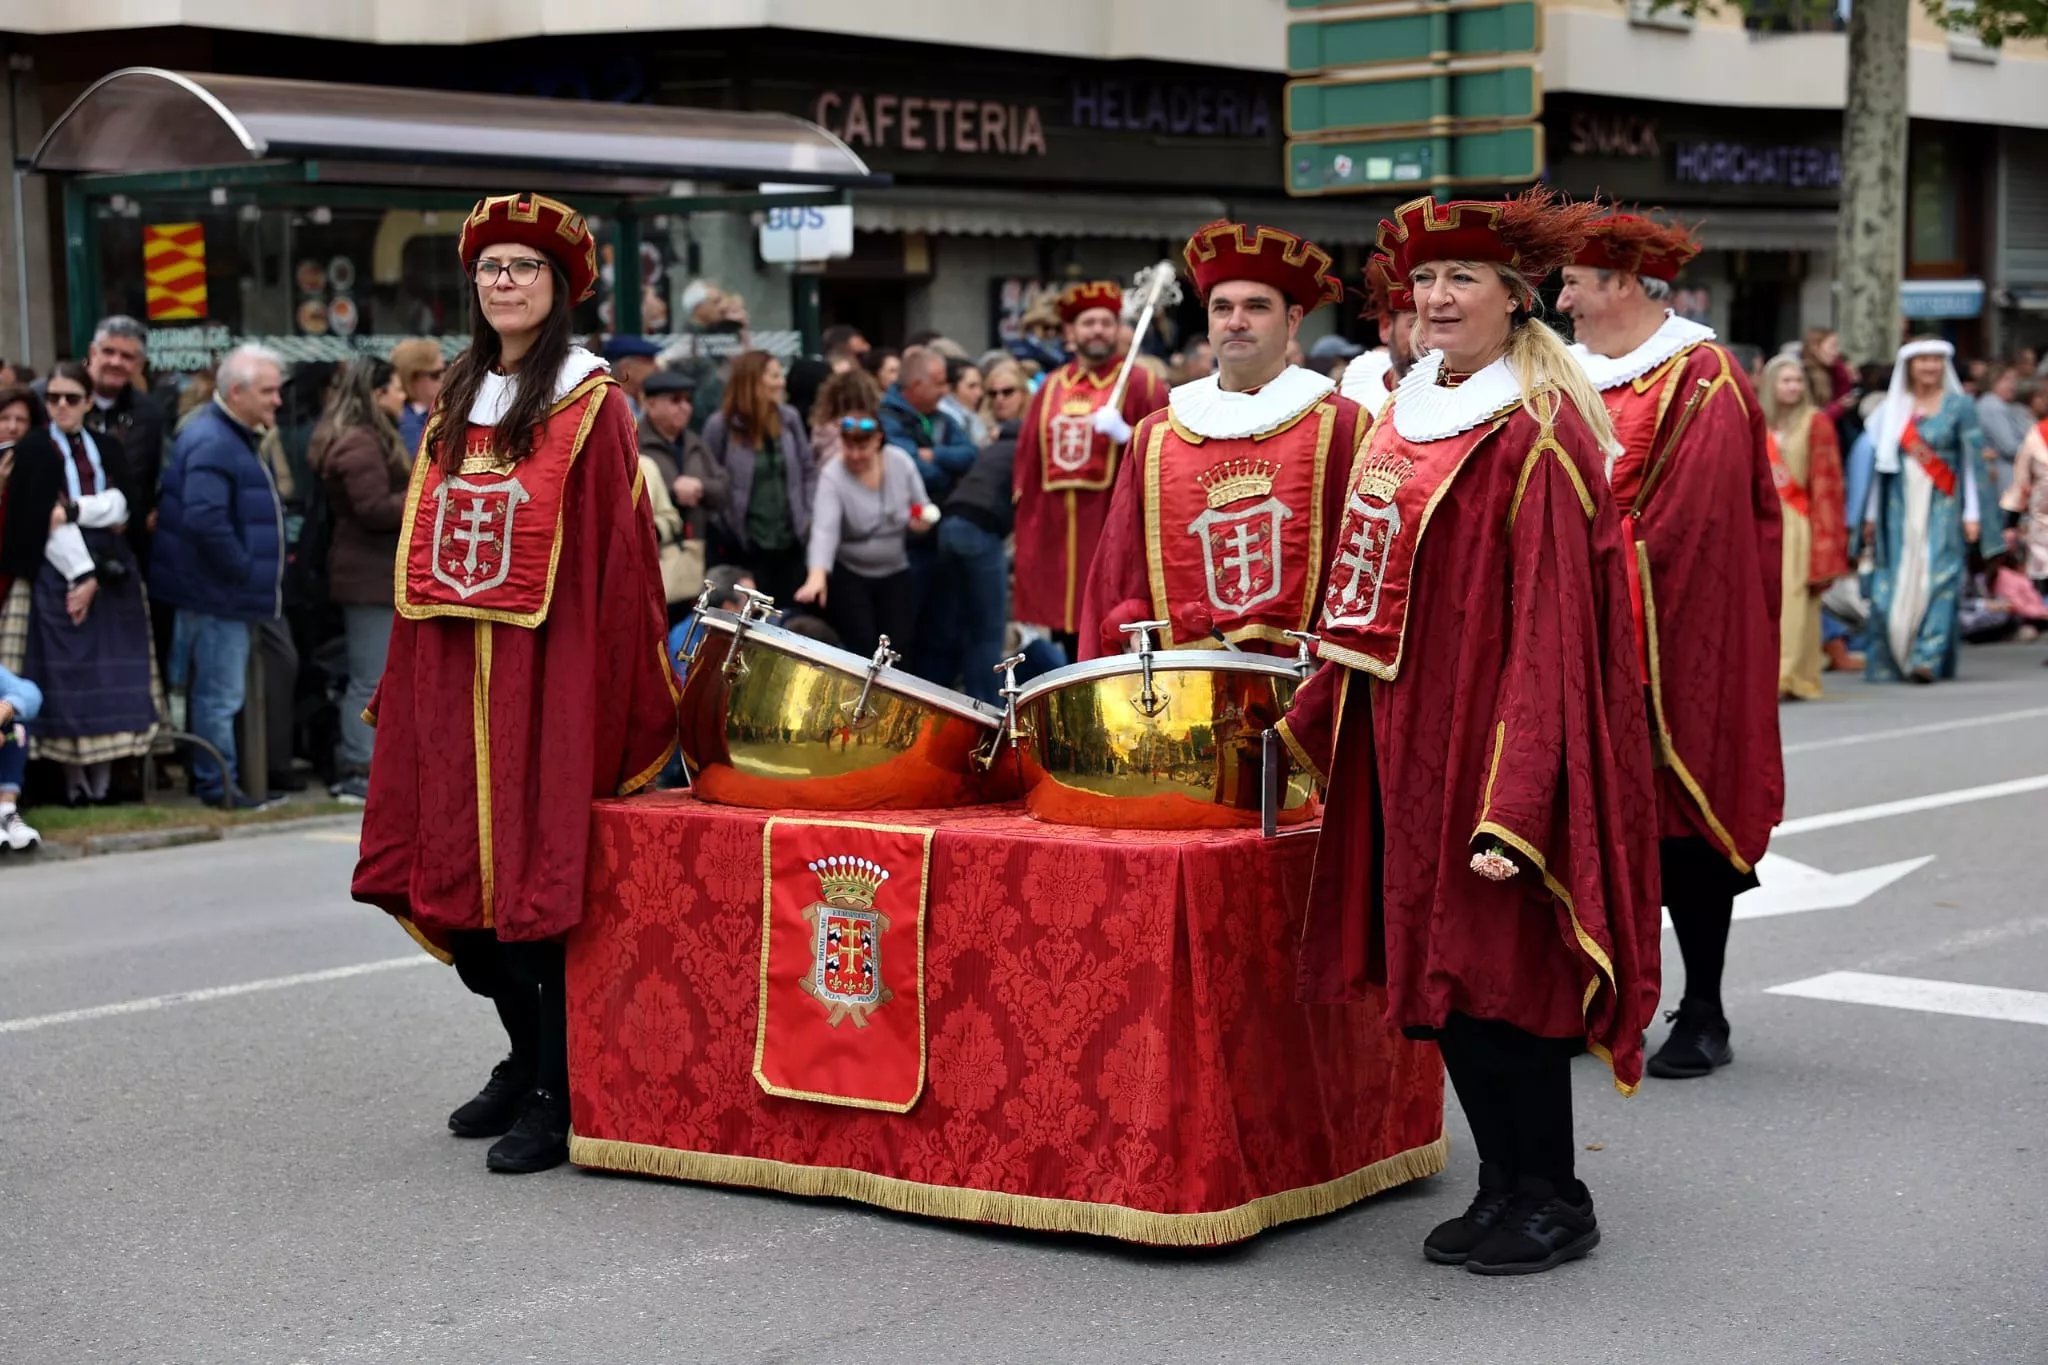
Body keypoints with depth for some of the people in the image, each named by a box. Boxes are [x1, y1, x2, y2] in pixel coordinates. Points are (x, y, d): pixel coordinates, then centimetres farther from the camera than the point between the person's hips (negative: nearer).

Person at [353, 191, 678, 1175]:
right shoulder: (457, 400, 14)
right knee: (461, 873, 8)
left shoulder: (588, 404, -4)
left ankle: (558, 1097, 3)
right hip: (455, 674, 6)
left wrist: (616, 694, -11)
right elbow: (425, 549, 15)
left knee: (536, 875, -6)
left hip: (548, 676, -6)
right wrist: (405, 682, 10)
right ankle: (525, 1059, 25)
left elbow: (621, 555, -7)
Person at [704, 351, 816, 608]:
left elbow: (809, 470, 11)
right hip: (744, 546, -4)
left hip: (790, 542, 4)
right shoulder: (721, 426, -9)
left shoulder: (789, 418, 3)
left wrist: (810, 515, 3)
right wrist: (726, 524, -8)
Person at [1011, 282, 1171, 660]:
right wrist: (1026, 526, 11)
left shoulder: (1141, 385, 1)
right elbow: (1027, 456, 17)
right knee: (1070, 642, 9)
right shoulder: (1051, 388, 16)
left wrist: (1126, 435, -22)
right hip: (1056, 537, 5)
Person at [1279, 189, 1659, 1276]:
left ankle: (1552, 1201, 10)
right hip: (1404, 733, 8)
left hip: (1492, 733, -8)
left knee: (1495, 970, -3)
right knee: (1440, 975, 11)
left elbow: (1549, 632, -18)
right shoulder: (1407, 413, 11)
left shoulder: (1538, 436, -14)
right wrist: (1311, 720, 17)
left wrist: (1513, 810, -23)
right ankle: (1504, 1186, 22)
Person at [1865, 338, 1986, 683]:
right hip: (1900, 507, 3)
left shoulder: (1959, 405, 2)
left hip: (1941, 507, -3)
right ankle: (1889, 661, 5)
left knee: (1937, 578, -11)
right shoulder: (1892, 409, 10)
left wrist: (1971, 513, -5)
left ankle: (1928, 658, -15)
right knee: (1895, 584, -2)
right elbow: (1881, 463, 13)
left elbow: (1971, 461, 0)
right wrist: (1871, 515, 12)